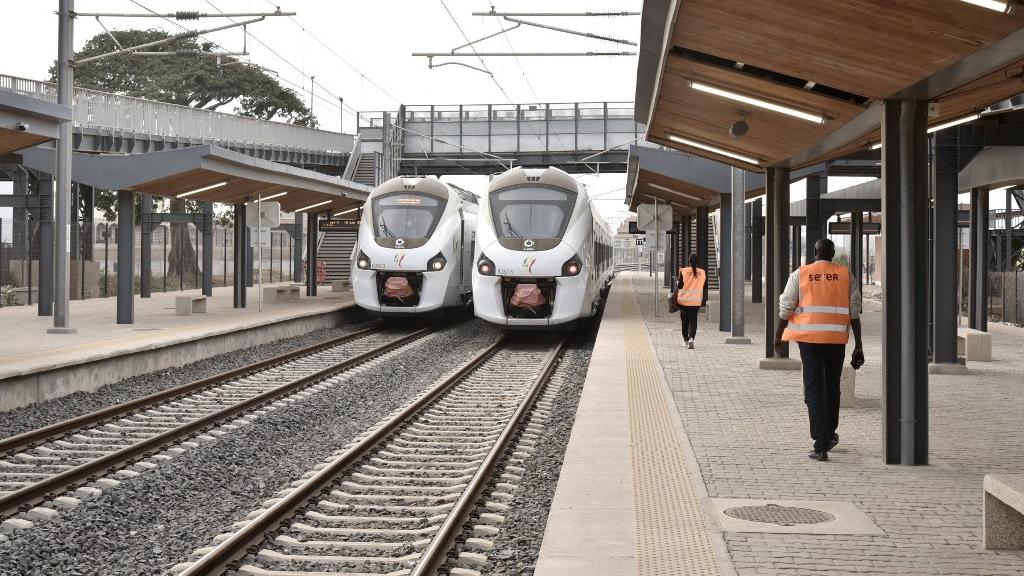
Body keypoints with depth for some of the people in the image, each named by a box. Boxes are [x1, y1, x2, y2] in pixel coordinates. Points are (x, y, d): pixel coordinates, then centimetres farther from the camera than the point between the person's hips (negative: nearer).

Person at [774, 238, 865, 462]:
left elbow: (786, 308, 1)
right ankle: (829, 435, 33)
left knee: (814, 388, 0)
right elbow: (854, 311, 1)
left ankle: (821, 445, -7)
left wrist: (778, 336, 14)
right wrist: (858, 345, 4)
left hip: (809, 338, -1)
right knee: (832, 386, 19)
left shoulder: (800, 274, 1)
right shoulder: (845, 275, 4)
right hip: (836, 339, 1)